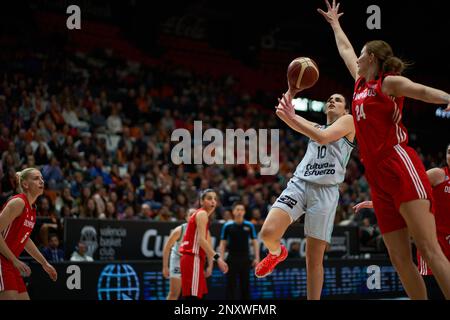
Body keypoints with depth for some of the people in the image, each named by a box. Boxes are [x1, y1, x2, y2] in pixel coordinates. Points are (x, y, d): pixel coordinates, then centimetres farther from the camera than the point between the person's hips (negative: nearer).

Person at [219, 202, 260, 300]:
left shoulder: (249, 225, 3)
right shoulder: (227, 226, 1)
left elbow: (254, 242, 6)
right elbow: (223, 243, 4)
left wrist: (257, 258, -3)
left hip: (245, 259, 1)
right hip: (232, 258, -1)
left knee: (245, 284, 4)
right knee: (231, 284, -1)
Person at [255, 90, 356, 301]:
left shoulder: (348, 121, 13)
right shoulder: (315, 127, 28)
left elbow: (323, 138, -6)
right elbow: (281, 110, 19)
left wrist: (293, 117, -7)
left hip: (326, 191, -4)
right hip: (299, 183, 4)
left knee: (314, 259, -5)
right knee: (268, 232, -19)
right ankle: (277, 252, 15)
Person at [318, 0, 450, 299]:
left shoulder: (389, 82, 0)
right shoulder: (361, 83, 21)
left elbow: (423, 90, -20)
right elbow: (345, 49, 38)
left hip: (400, 169, -8)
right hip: (379, 178, 8)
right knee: (400, 258, 1)